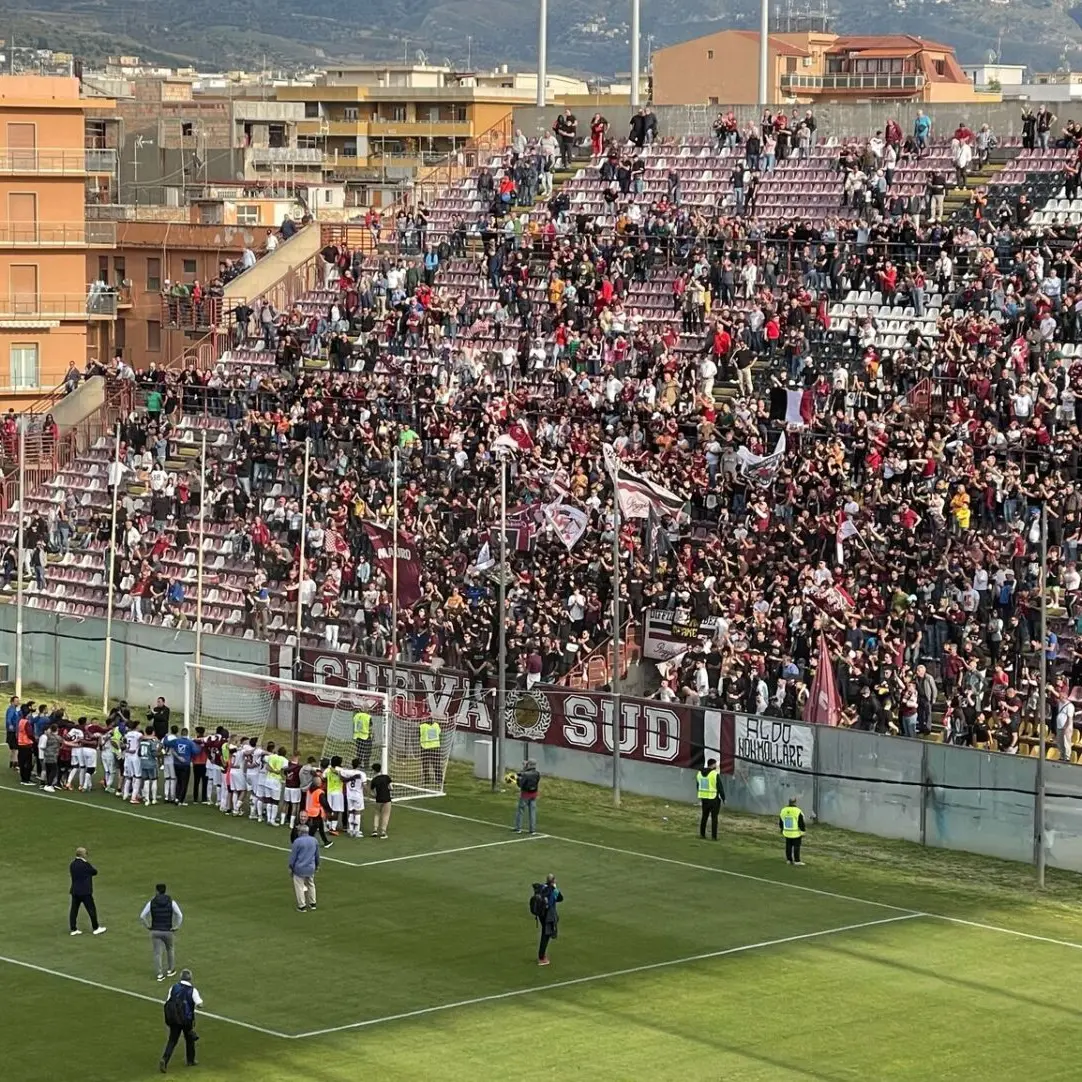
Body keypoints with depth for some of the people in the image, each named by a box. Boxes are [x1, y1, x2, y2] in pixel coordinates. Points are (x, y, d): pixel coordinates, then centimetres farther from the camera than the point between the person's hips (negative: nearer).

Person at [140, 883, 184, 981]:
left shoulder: (152, 902, -5)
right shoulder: (171, 903, -6)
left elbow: (142, 916, -7)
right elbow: (180, 916, -11)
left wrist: (148, 926, 5)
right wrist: (175, 928, -1)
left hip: (155, 931, 0)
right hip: (168, 931, 0)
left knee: (157, 953, 5)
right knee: (169, 950, 23)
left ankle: (160, 974, -3)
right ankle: (171, 970, 31)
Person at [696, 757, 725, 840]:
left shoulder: (700, 773, 5)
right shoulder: (715, 774, -15)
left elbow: (698, 787, 14)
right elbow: (720, 788, -13)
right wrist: (723, 798, -2)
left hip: (704, 798, 6)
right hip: (714, 798, -6)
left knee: (704, 816, 16)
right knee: (714, 817, 1)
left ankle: (702, 834, 18)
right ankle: (714, 836, 0)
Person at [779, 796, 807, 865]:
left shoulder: (783, 811, 0)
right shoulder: (798, 812, -16)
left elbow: (780, 823, 10)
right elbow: (801, 823, -15)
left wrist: (782, 830, 21)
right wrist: (803, 832, -7)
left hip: (787, 833, 5)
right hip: (796, 833, -5)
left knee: (789, 846, 12)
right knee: (796, 846, 0)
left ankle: (789, 860, 16)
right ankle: (797, 861, 0)